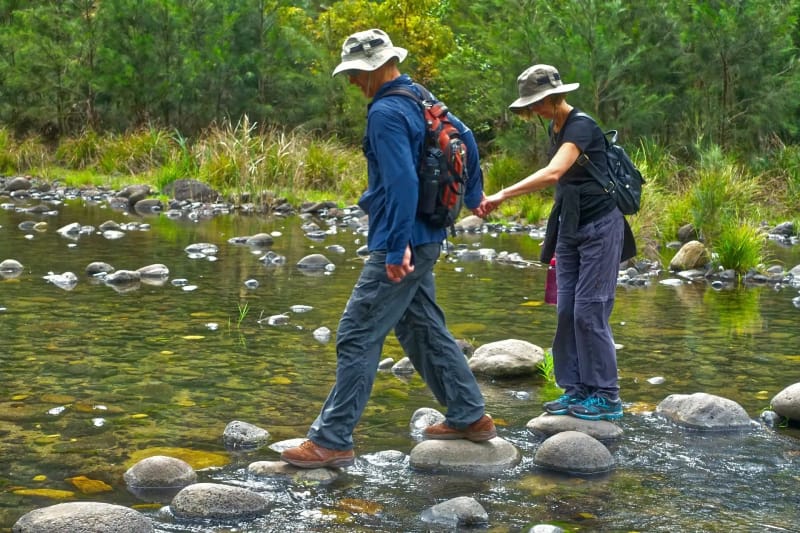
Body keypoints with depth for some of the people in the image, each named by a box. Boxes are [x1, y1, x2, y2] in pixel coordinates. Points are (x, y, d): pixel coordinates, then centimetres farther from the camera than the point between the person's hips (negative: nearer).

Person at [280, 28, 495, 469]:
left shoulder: (386, 112, -17)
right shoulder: (419, 99, 11)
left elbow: (402, 182, -25)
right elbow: (465, 138, 24)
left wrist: (398, 249, -26)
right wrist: (473, 194, 36)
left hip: (400, 245, -10)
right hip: (426, 239, 10)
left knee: (357, 337, -7)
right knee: (424, 329, 19)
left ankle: (332, 440, -5)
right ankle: (469, 417, 26)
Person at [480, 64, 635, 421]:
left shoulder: (581, 126, -18)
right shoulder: (555, 129, 11)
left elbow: (553, 173, -33)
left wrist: (503, 195, -37)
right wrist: (555, 237, 18)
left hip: (600, 227, -9)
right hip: (571, 228, 9)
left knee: (589, 311, -9)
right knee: (567, 310, 6)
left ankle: (606, 397, -2)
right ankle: (576, 391, 13)